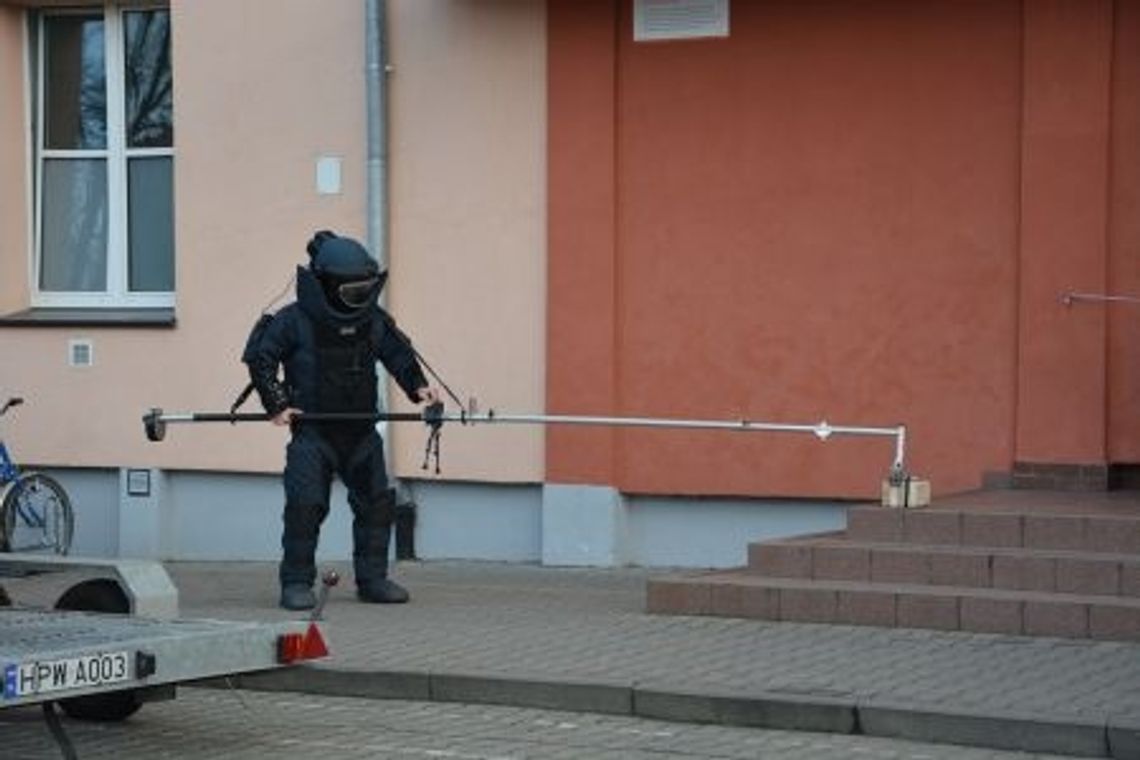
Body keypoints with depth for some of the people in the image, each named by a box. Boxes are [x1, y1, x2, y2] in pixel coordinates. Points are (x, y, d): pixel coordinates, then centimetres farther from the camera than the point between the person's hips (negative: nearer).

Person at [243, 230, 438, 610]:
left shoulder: (374, 320, 4)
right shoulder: (295, 321, -9)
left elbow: (399, 353, 18)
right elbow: (260, 358, -5)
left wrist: (418, 385, 3)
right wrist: (276, 403, -9)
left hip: (361, 431, 5)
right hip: (313, 432, -5)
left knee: (376, 503, 4)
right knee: (305, 504, -11)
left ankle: (372, 579, 15)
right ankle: (296, 583, -1)